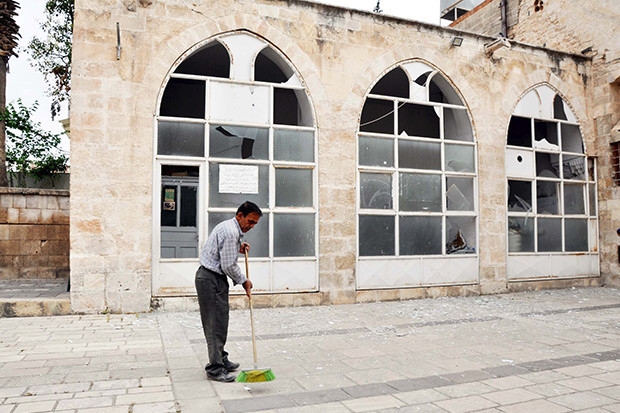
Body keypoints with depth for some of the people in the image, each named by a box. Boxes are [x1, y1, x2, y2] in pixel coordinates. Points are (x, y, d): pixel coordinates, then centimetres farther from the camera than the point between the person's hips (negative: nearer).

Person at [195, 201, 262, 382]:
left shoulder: (228, 226, 13)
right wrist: (244, 281, -5)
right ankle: (215, 369, -2)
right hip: (211, 279, -11)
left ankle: (221, 359, 27)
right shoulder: (231, 232, -20)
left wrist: (238, 247, 16)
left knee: (219, 321, 16)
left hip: (213, 277, 11)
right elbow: (229, 265, -20)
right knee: (216, 323, -7)